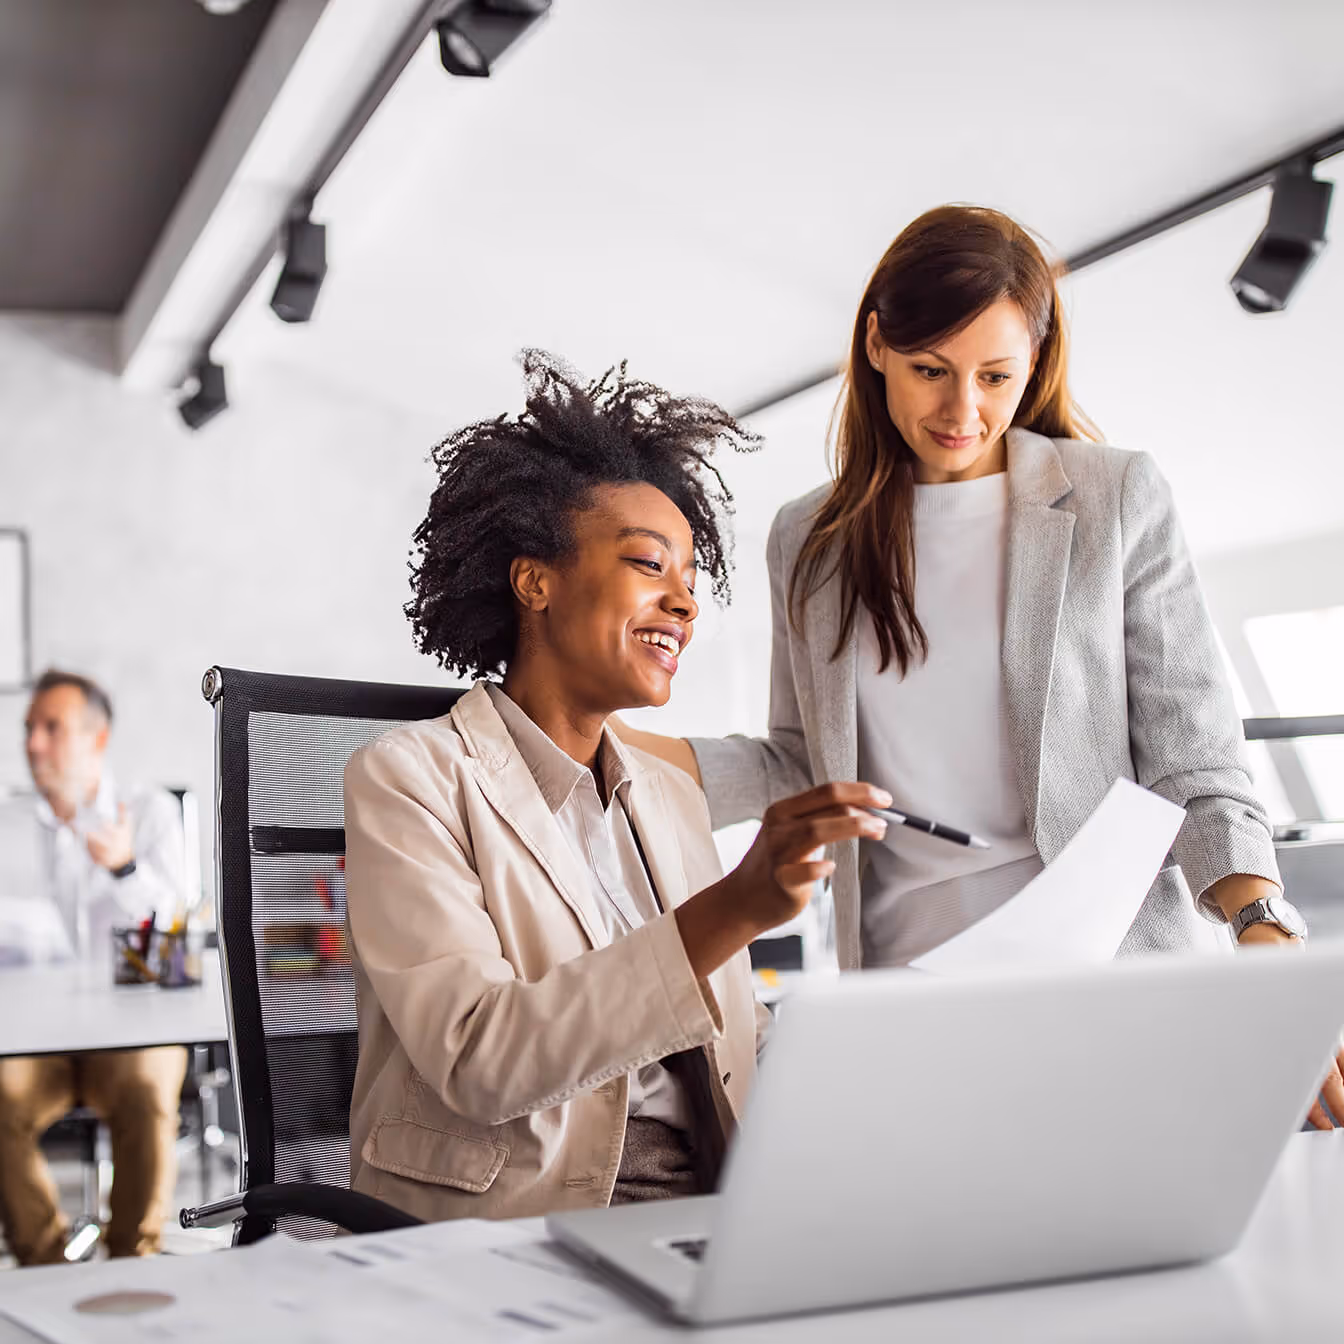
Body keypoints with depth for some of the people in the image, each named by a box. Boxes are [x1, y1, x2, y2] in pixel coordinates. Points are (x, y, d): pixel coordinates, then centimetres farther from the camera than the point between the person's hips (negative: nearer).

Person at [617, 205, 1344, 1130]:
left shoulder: (1119, 500, 2)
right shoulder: (809, 542, 11)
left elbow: (1194, 765, -2)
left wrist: (1266, 938, -18)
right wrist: (610, 741, 4)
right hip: (906, 977, 2)